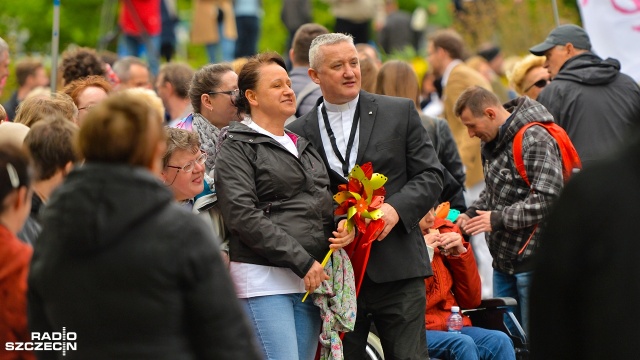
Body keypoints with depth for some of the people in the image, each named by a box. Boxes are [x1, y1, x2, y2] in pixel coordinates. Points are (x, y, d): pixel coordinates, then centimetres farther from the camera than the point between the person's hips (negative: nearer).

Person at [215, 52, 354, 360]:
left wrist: (344, 226, 3)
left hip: (310, 280, 7)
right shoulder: (237, 148, -2)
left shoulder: (303, 146, 21)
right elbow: (243, 216, -12)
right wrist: (301, 261, -16)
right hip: (263, 278, -7)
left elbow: (325, 204, 28)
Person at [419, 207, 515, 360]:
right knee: (462, 344, -32)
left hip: (453, 326, 5)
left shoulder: (446, 231, 11)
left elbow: (471, 300, 12)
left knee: (500, 341, -23)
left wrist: (461, 254, -2)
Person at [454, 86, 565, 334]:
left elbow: (547, 198, -24)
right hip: (504, 258, 9)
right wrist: (472, 213, 7)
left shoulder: (535, 139, -16)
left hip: (532, 259, -9)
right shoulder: (495, 140, 14)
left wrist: (499, 219, -21)